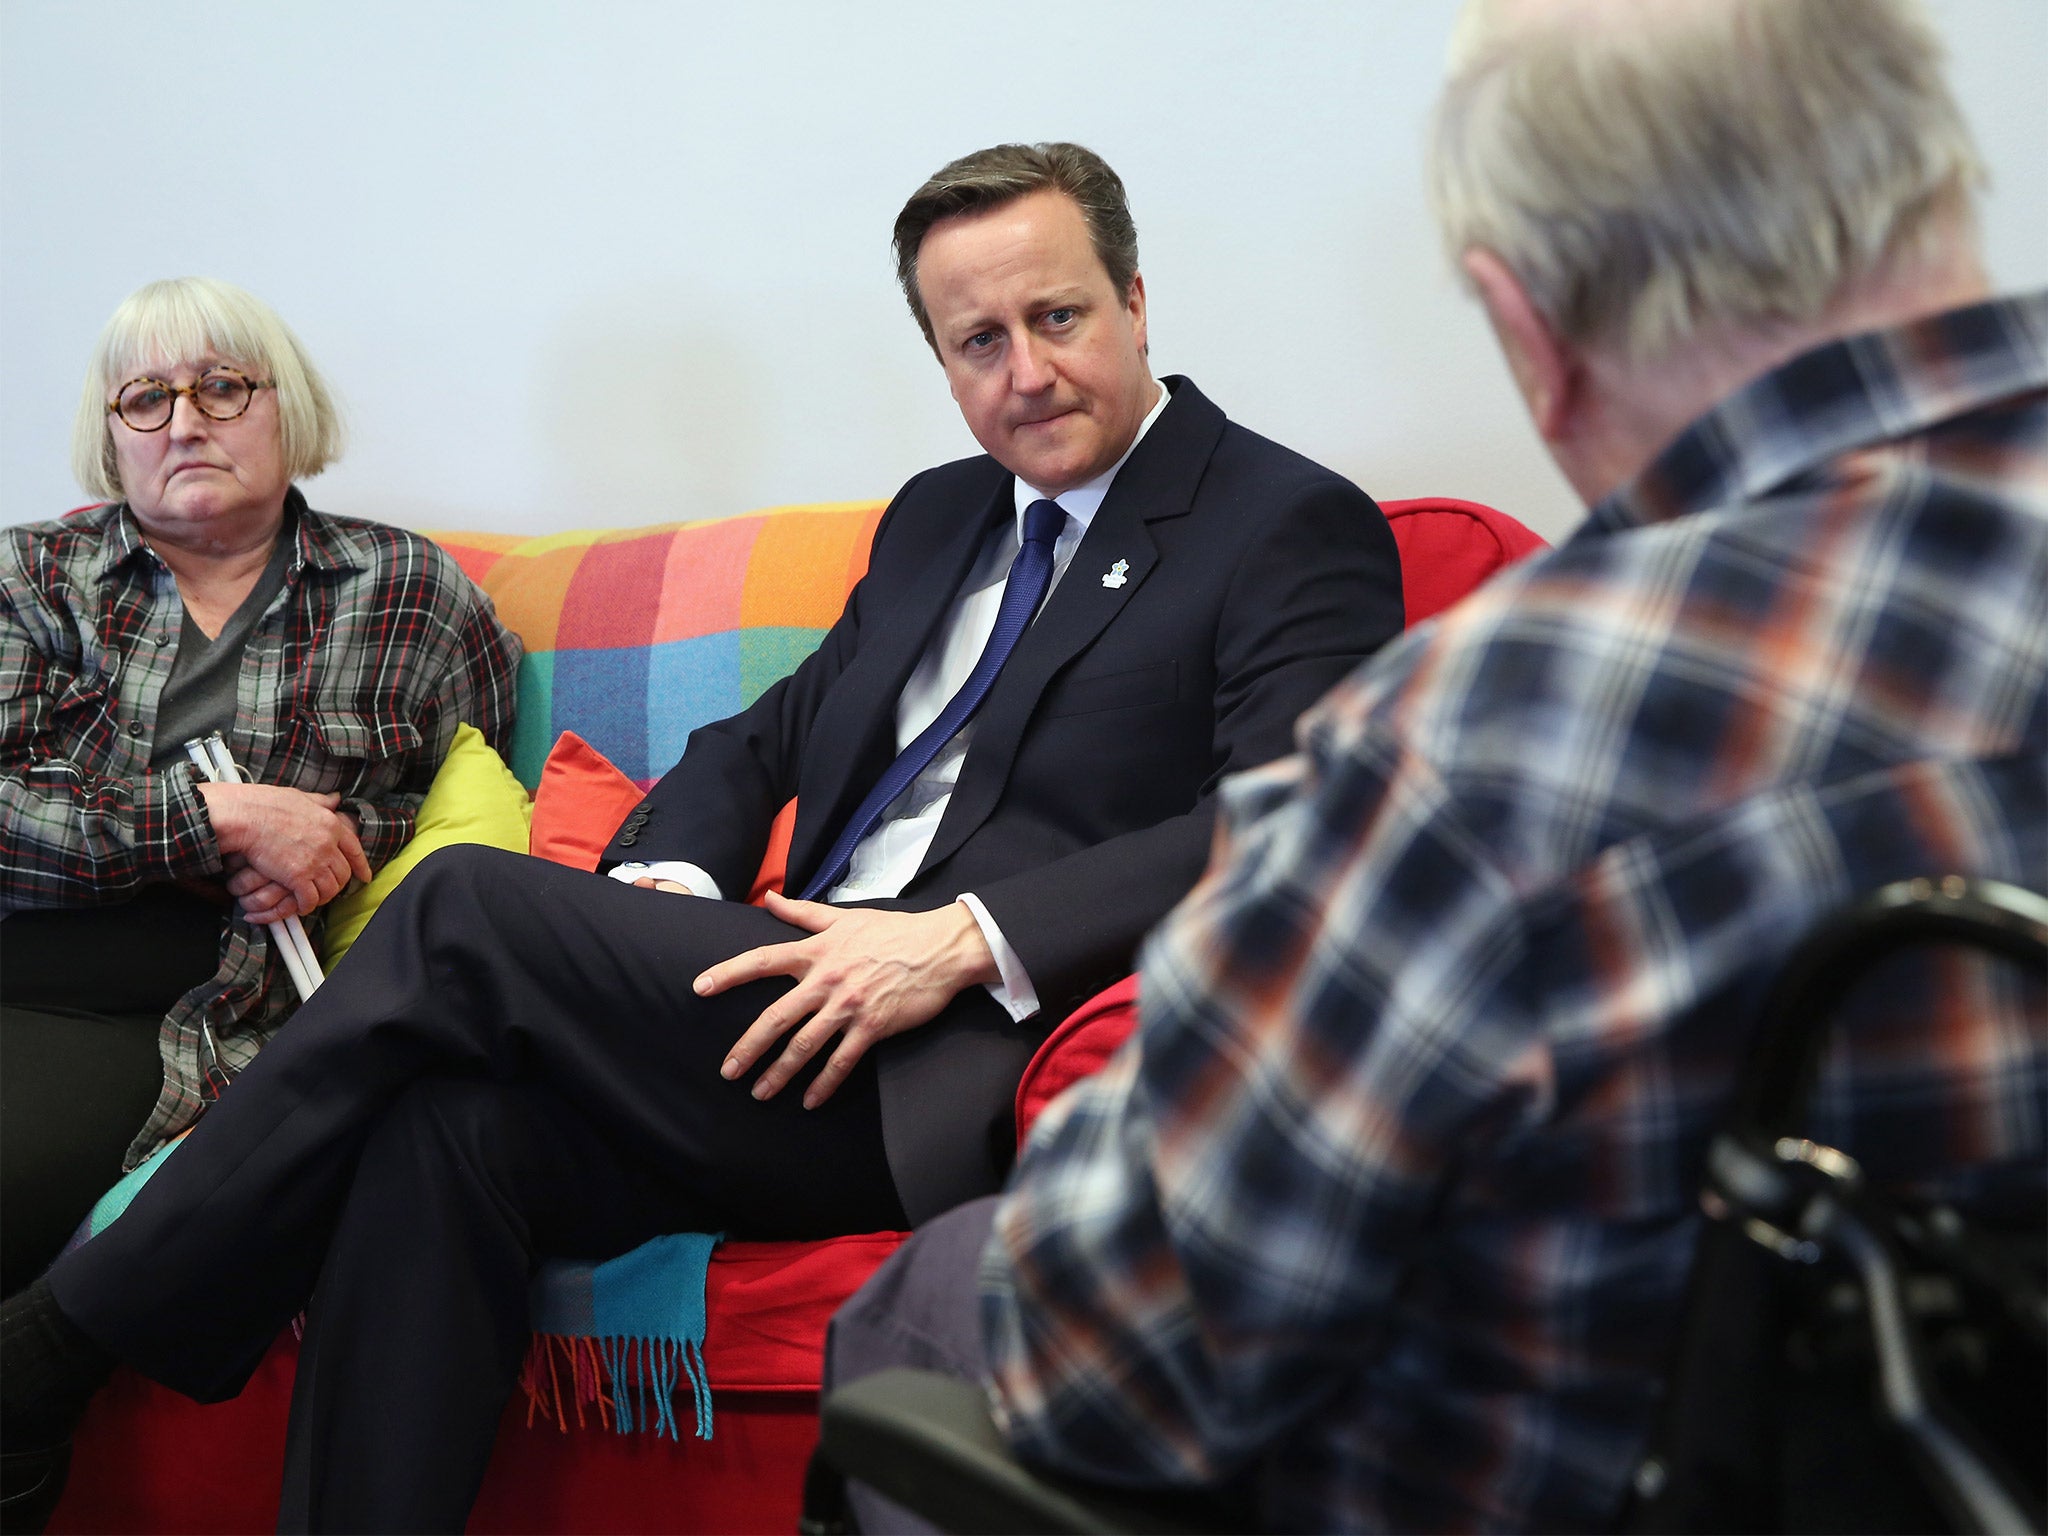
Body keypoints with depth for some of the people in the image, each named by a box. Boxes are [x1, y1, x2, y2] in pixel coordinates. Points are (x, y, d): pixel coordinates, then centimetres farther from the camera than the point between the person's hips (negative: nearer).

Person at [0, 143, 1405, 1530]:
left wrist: (963, 939, -21)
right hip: (816, 1013, 7)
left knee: (467, 908, -17)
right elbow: (767, 740, 27)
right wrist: (667, 883, 3)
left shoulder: (1297, 528, 1)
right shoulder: (941, 516, 25)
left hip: (952, 1083, -6)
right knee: (444, 1125, -24)